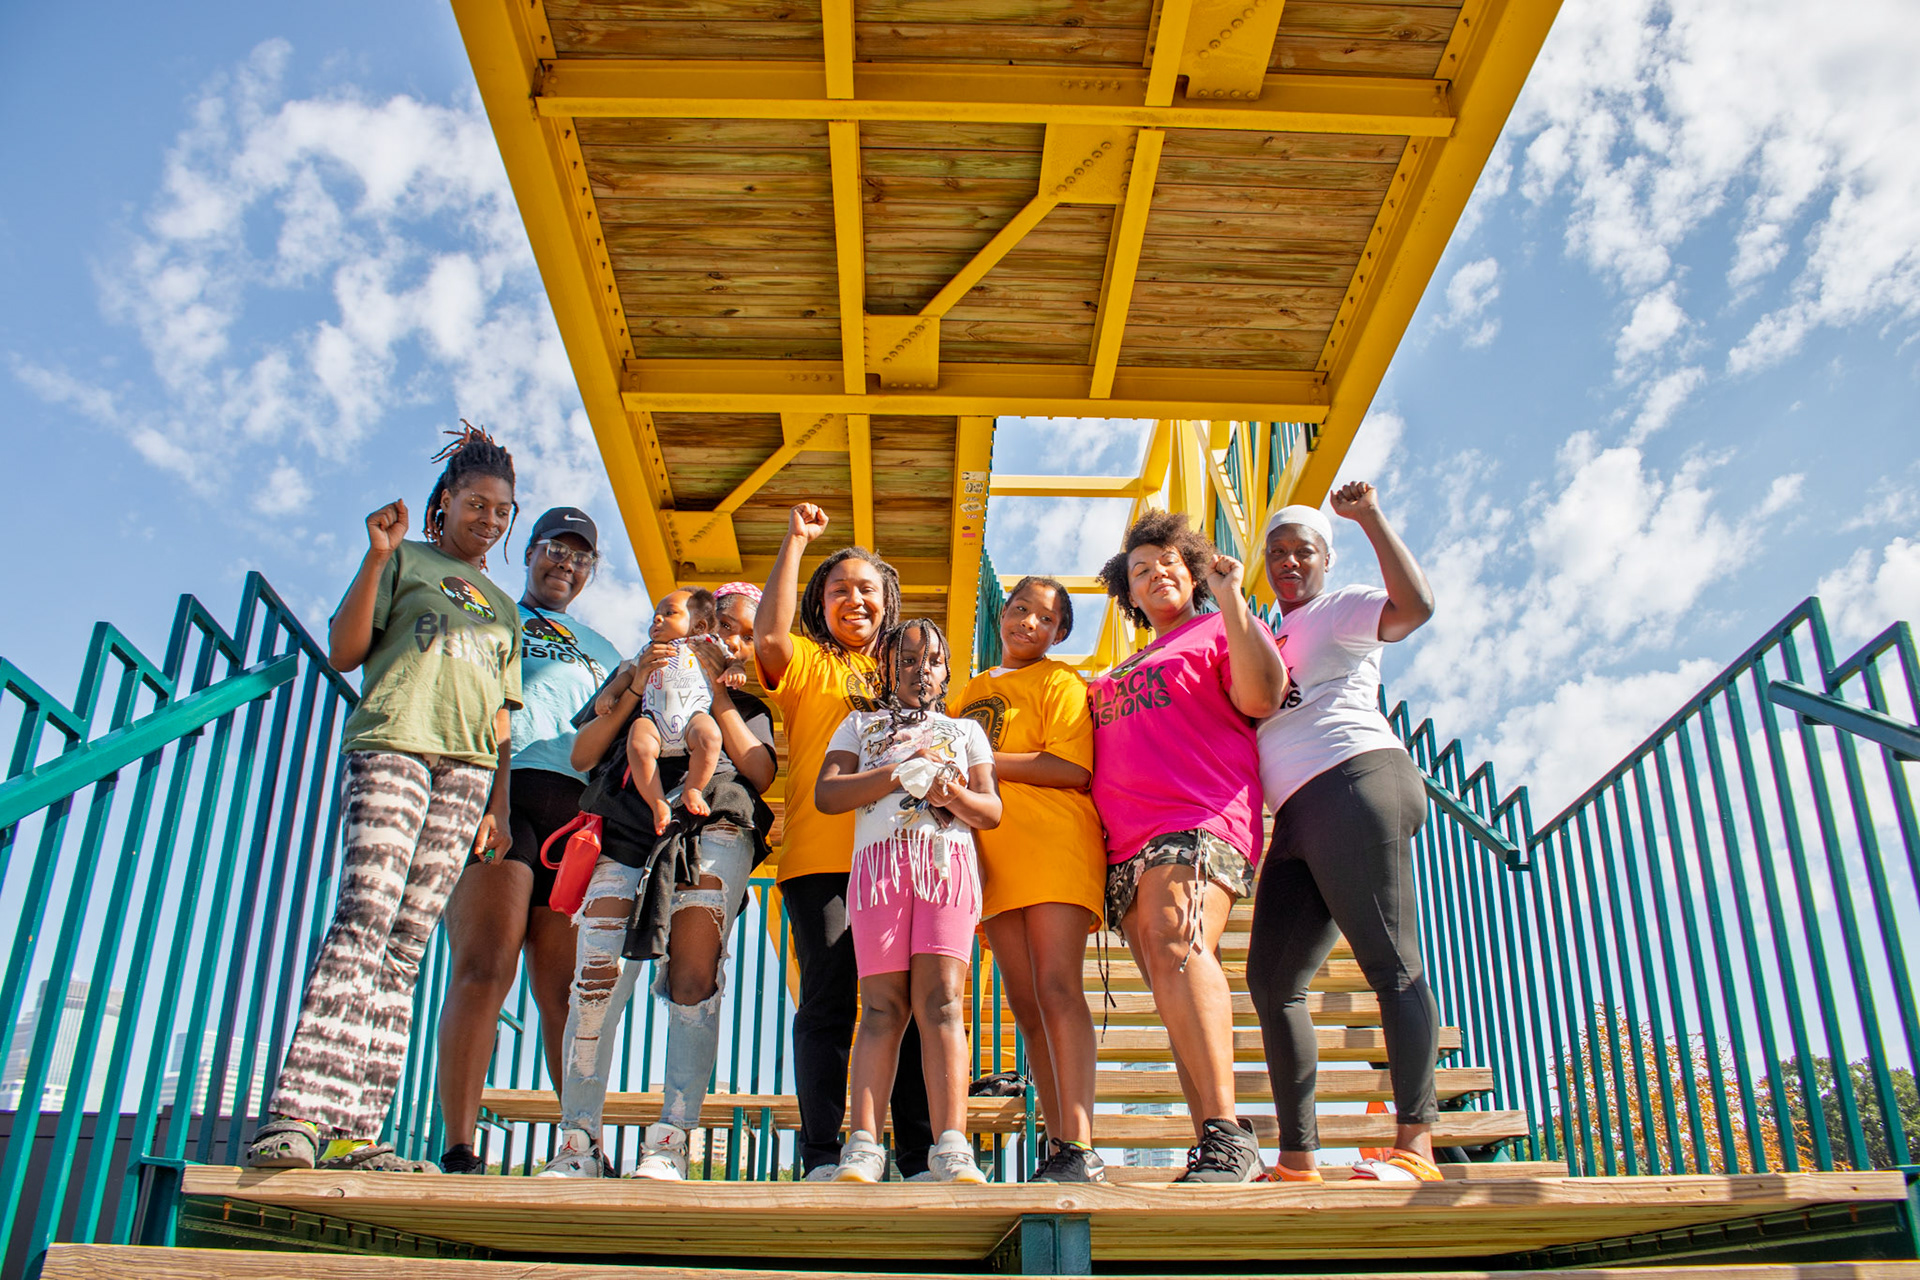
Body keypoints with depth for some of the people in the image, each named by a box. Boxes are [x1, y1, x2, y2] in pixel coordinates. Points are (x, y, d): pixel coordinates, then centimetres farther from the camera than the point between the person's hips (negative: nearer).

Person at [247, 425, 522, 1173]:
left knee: (407, 948, -4)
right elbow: (345, 653, 3)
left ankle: (353, 1131, -8)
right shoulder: (407, 561, 15)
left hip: (466, 772, 4)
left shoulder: (501, 608, 28)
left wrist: (500, 806, 11)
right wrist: (377, 556, -6)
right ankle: (296, 1114, -24)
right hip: (392, 745, -4)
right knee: (364, 921, -20)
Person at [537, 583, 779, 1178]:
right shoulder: (637, 677, 26)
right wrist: (637, 687, 7)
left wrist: (717, 694, 5)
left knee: (694, 978, -15)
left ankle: (670, 1141, -14)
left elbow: (760, 775, 6)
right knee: (599, 974, -15)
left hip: (714, 827, 0)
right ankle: (577, 1143, -7)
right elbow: (582, 756, 16)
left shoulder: (750, 708, 26)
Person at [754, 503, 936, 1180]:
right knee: (827, 1003, -5)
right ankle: (823, 1156, -1)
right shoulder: (807, 663, 15)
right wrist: (795, 542, -3)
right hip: (822, 857, -2)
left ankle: (919, 1156, 2)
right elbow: (769, 637, -8)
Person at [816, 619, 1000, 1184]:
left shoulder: (966, 729, 27)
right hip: (879, 859, 0)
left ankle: (952, 1149, -21)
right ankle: (863, 1148, -15)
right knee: (883, 1004, -11)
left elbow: (992, 810, 16)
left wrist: (954, 795, -6)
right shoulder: (861, 724, 25)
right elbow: (826, 794, 9)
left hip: (949, 861, 0)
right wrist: (901, 774, -2)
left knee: (941, 1000, -14)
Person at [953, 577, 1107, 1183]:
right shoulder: (974, 690, 24)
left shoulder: (1060, 679, 5)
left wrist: (981, 759, -12)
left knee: (1057, 990, -15)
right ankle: (1059, 1147, 6)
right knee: (1025, 1003, 2)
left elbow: (1073, 769, -10)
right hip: (993, 855, 6)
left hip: (1055, 844, -6)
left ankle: (1079, 1149, -18)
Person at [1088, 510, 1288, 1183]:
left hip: (1199, 822, -7)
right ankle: (1219, 1151, -5)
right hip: (1128, 844, 7)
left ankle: (1227, 1135, -34)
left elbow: (1263, 696, -7)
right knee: (1176, 994, -2)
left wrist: (1229, 597, -8)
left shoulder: (1219, 633, 13)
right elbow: (1101, 761, 36)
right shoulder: (1123, 672, 34)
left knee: (1176, 943, -29)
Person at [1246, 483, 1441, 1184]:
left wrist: (1371, 517, -11)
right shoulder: (1274, 638, 30)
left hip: (1355, 783, -9)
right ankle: (1298, 1158, 1)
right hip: (1297, 821, 9)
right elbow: (1254, 703, 31)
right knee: (1270, 978, 1)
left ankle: (1415, 1146, -17)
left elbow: (1415, 605, -13)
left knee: (1391, 963, -13)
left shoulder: (1341, 608, 7)